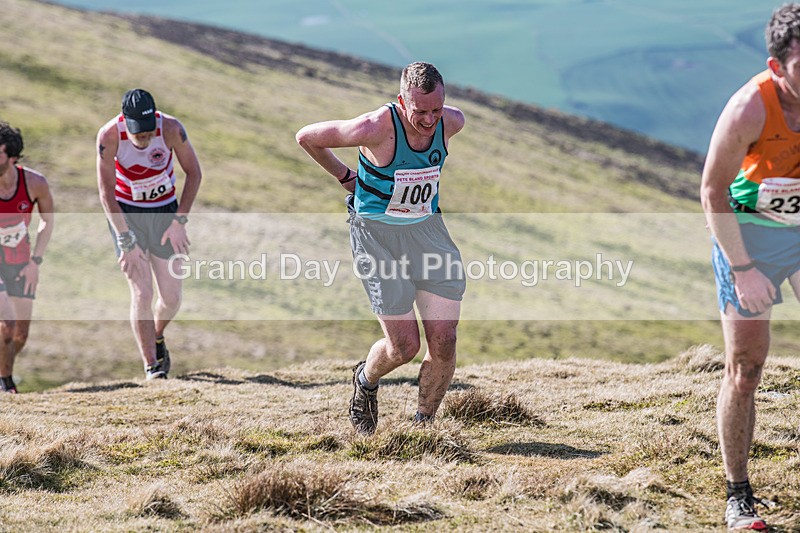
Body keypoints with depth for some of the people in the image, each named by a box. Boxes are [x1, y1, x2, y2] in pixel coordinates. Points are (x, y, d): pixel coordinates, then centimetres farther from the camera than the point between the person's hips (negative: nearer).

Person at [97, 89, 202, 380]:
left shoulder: (171, 128, -21)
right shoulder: (109, 135, -24)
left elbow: (194, 173, -7)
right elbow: (106, 193, -19)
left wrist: (179, 221, -12)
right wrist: (126, 242, -23)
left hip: (164, 211, 2)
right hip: (126, 213, -2)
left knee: (171, 298, 2)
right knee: (141, 293, -13)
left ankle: (157, 337, 34)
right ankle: (151, 365, -2)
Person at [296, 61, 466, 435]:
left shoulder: (451, 123, -9)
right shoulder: (375, 128, -24)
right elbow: (306, 137, -10)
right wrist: (344, 176, 2)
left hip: (428, 231, 4)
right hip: (378, 235, -4)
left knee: (444, 344, -4)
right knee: (404, 346, -5)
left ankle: (424, 424, 18)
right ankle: (365, 381, 31)